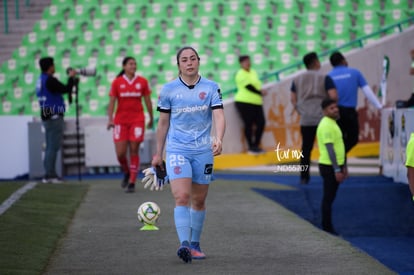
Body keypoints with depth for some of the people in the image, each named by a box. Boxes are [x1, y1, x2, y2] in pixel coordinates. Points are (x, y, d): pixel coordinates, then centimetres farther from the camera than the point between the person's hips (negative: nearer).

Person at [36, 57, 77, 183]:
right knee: (53, 147, -7)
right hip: (54, 116, -10)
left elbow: (61, 89, 16)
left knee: (50, 147, 13)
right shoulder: (50, 80, -16)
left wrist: (72, 82, 11)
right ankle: (50, 174, -8)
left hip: (46, 116, 10)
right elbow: (66, 89, -17)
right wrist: (71, 77, -2)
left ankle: (49, 174, 15)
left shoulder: (41, 80, 13)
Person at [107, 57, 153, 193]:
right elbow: (112, 102, -1)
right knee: (120, 153, -4)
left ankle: (132, 183, 2)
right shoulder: (117, 82, 0)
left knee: (134, 151, -4)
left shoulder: (142, 81, 2)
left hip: (137, 120, 0)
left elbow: (148, 101, 9)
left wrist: (151, 118, 12)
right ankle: (127, 173, 26)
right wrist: (110, 119, -11)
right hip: (120, 120, 0)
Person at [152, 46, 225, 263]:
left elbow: (219, 116, -8)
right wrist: (158, 153, 11)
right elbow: (163, 123, 9)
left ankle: (195, 244, 24)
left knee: (199, 200, 10)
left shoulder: (211, 88, 1)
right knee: (182, 198, -17)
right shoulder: (168, 90, 1)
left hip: (203, 151, 1)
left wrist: (218, 139, -27)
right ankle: (184, 244, -23)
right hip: (177, 150, -1)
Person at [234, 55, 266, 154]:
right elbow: (248, 87, -13)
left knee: (261, 123, 3)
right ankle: (251, 147, 2)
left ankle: (256, 145, 15)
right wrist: (260, 92, -4)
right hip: (245, 102, -8)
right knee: (249, 124, -5)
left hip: (257, 103, 8)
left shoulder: (253, 72, 18)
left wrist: (261, 90, -4)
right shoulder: (241, 74, -7)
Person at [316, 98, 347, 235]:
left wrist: (344, 166, 21)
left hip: (335, 166, 10)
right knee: (328, 198, -5)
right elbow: (330, 149, -22)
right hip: (330, 167, -10)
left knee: (329, 198, 14)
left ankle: (327, 227, 20)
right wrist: (337, 170, -23)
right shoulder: (326, 125, -17)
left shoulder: (333, 123, 14)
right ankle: (327, 228, 0)